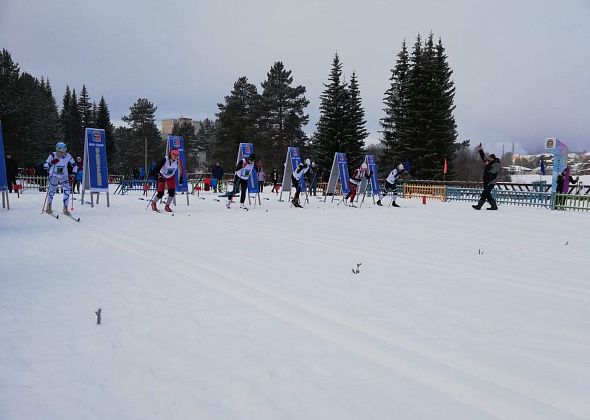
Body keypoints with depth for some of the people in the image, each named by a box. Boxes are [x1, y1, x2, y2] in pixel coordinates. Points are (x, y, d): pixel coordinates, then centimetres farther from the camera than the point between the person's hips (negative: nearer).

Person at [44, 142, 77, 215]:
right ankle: (48, 205, 34)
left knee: (66, 191, -16)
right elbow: (45, 166, -18)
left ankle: (65, 208, -6)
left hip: (64, 177, 1)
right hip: (54, 176, -1)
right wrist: (52, 162, -36)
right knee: (52, 191, 7)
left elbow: (74, 165, 3)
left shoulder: (68, 156, -11)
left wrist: (73, 174, -6)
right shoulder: (53, 155, -17)